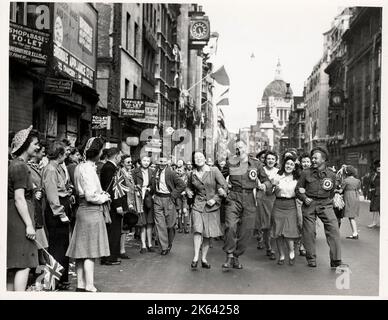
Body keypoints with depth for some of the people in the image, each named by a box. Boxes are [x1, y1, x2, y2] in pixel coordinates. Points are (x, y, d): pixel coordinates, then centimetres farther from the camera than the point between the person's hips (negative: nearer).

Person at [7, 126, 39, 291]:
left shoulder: (14, 164, 17)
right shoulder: (20, 166, -13)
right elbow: (19, 199, -19)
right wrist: (29, 225, -19)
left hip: (13, 220, 10)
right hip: (18, 218, -10)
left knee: (13, 266, 12)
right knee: (24, 265, -10)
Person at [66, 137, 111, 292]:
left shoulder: (80, 167, 12)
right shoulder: (88, 169, -17)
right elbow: (91, 196, -21)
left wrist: (101, 194, 11)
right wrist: (104, 197, -4)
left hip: (83, 210, 9)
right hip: (92, 211, -9)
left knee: (83, 250, 12)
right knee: (91, 251, -4)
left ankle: (80, 285, 19)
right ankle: (89, 287, 2)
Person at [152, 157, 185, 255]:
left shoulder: (171, 173, -9)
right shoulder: (155, 172, 6)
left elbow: (182, 185, -10)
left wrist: (173, 195, -11)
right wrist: (154, 193, 7)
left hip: (168, 199, -4)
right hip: (157, 199, 4)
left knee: (170, 224, 5)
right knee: (160, 224, 0)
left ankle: (169, 244, 29)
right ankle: (164, 247, 7)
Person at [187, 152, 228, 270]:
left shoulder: (214, 171, -4)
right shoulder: (193, 174, 5)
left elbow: (224, 186, -6)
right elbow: (189, 187, 24)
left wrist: (215, 199, -11)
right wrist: (189, 192, 2)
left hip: (212, 206, -1)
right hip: (198, 205, 1)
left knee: (208, 234, 3)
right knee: (198, 230, -16)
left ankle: (204, 259, 12)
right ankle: (196, 257, -13)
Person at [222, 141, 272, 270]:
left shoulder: (256, 164, 6)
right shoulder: (230, 163, 5)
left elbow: (267, 181, 10)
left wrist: (264, 185, -11)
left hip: (249, 200, 1)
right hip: (233, 197, -1)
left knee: (244, 231, 5)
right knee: (230, 227, -19)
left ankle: (236, 257, 21)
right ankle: (229, 257, -7)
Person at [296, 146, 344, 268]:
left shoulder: (331, 175, 4)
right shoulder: (306, 173, 1)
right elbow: (298, 189, 7)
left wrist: (328, 201, 7)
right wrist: (304, 198, -8)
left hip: (325, 204, 0)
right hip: (309, 204, 0)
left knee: (333, 229, -12)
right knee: (309, 232, 2)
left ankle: (336, 260, -5)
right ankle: (311, 259, 18)